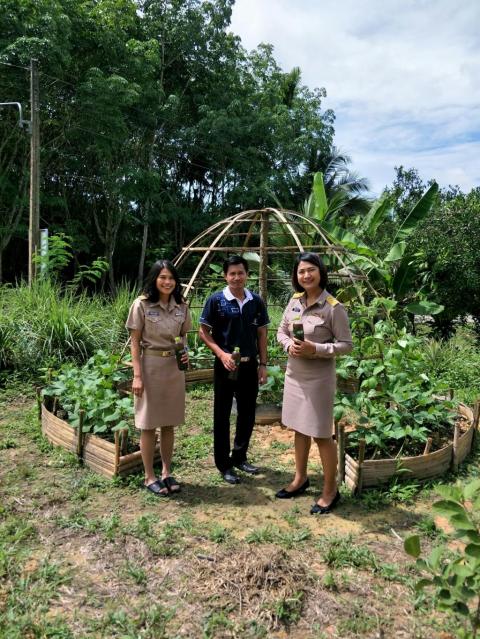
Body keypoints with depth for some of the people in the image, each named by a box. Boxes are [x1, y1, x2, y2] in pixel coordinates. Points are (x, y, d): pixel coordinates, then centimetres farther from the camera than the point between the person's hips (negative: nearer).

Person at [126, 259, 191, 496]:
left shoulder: (181, 306, 4)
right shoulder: (142, 304, -9)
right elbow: (135, 342, -7)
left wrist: (185, 352, -5)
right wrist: (137, 375, -12)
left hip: (175, 367, 4)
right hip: (150, 366, -4)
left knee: (169, 423, 13)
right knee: (149, 424, 5)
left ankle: (166, 472, 27)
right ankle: (150, 477, 19)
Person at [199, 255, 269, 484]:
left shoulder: (256, 301, 3)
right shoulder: (216, 300, -7)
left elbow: (262, 334, 8)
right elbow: (203, 332, -4)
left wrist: (263, 364, 3)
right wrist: (222, 354, -17)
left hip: (249, 365, 4)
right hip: (225, 365, -4)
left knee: (247, 414, 13)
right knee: (222, 415, 5)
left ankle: (239, 457, 32)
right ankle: (224, 464, 18)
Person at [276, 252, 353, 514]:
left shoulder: (333, 307, -15)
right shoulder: (294, 301, 2)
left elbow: (346, 344, -13)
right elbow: (281, 331, 12)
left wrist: (316, 349, -24)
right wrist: (289, 345, -9)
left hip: (318, 377, -6)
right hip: (294, 373, 6)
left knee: (322, 434, 3)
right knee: (299, 428, 19)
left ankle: (330, 491, 21)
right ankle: (300, 478, 37)